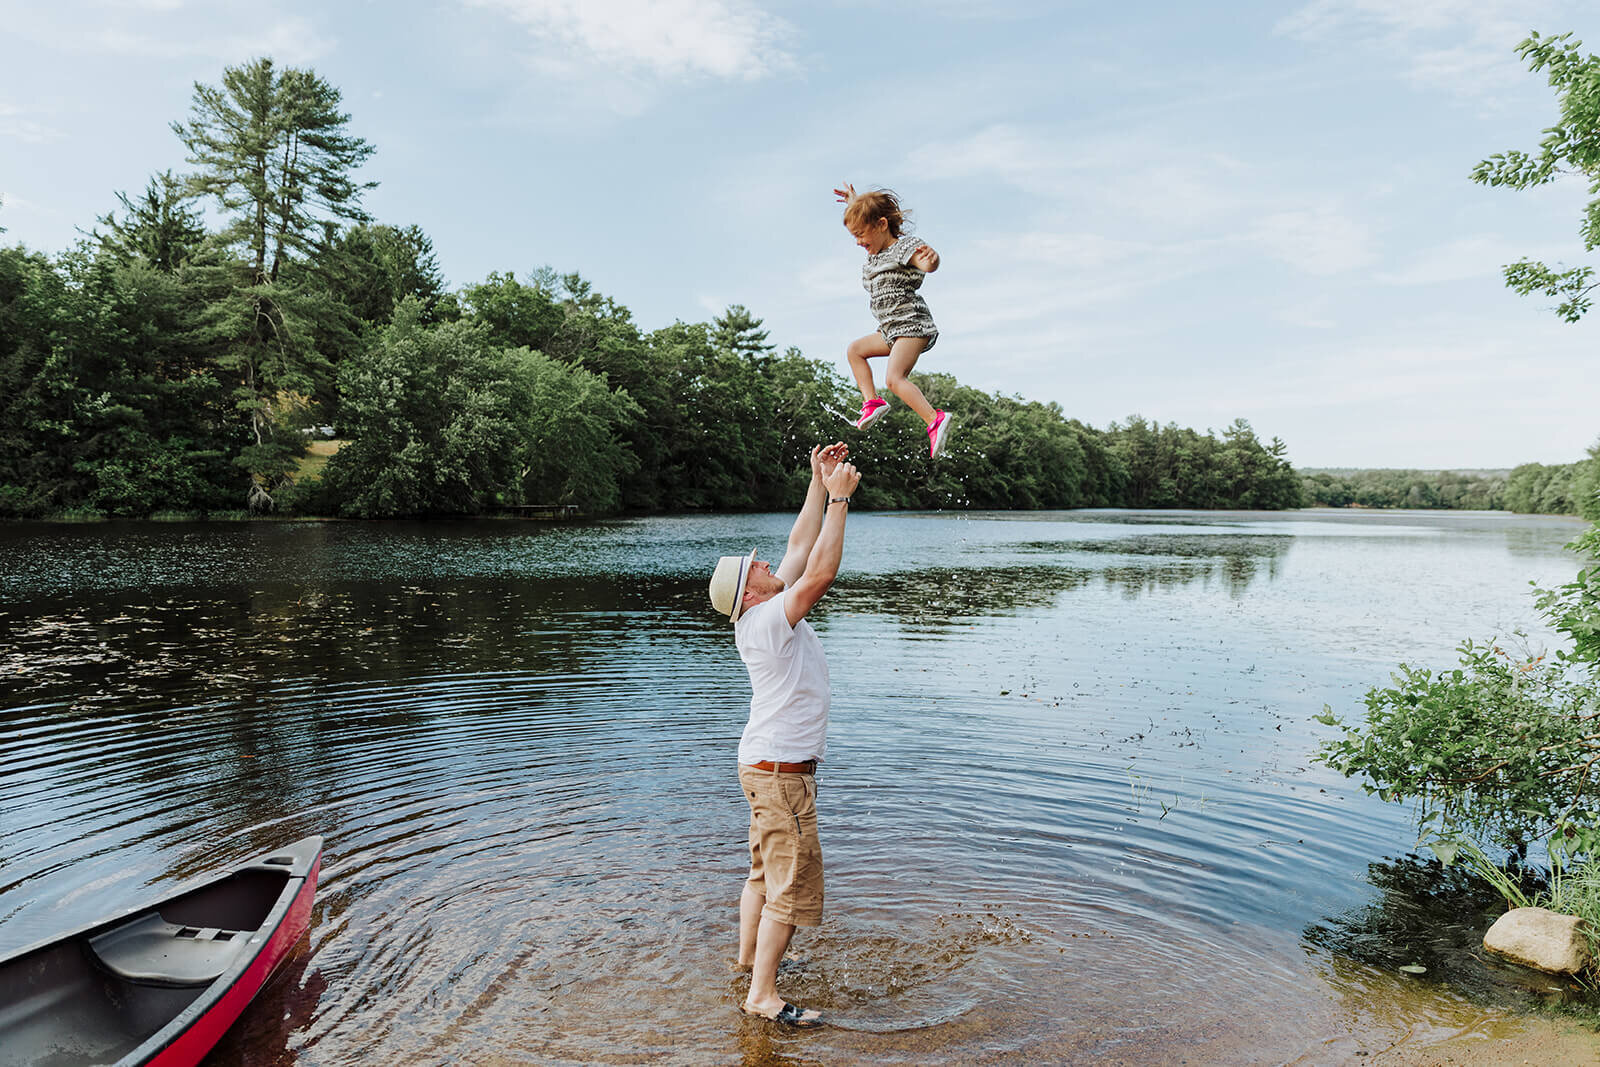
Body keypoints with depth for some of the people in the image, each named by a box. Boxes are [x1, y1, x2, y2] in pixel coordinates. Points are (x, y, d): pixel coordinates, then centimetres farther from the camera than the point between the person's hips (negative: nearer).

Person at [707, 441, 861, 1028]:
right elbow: (821, 571, -28)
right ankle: (763, 995, 5)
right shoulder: (766, 621, -20)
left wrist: (819, 485, 6)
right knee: (792, 886, -3)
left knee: (766, 870, 22)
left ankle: (748, 957, 37)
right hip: (780, 769, -10)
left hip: (770, 766, 10)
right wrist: (838, 497, -22)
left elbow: (802, 549, 9)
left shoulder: (766, 614, 6)